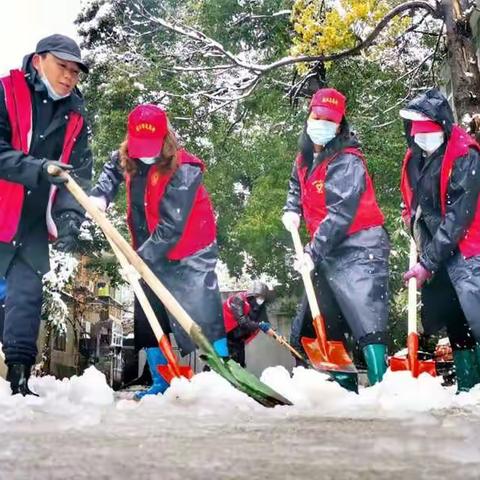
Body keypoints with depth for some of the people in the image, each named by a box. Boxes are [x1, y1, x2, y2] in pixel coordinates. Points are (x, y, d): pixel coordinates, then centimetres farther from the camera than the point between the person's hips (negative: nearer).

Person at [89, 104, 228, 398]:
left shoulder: (184, 171, -25)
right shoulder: (127, 159, -4)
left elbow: (171, 227, -26)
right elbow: (112, 171, 21)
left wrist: (143, 255, -24)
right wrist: (101, 195, 2)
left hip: (188, 254, -7)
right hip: (149, 254, 7)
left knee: (204, 317, -12)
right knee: (148, 319, 11)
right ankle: (161, 382, 22)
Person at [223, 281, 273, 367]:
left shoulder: (259, 305, -3)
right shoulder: (238, 299, -24)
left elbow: (265, 322, -11)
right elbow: (242, 321, -35)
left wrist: (275, 334, -27)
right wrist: (259, 325, -44)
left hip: (238, 338, 7)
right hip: (225, 334, -7)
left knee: (240, 362, 10)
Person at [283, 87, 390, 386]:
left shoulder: (347, 162, -16)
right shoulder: (305, 158, 9)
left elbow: (340, 214, -23)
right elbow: (297, 186, 30)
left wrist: (313, 252, -24)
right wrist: (292, 210, 10)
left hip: (358, 250, -9)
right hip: (327, 252, 9)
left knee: (367, 324, -18)